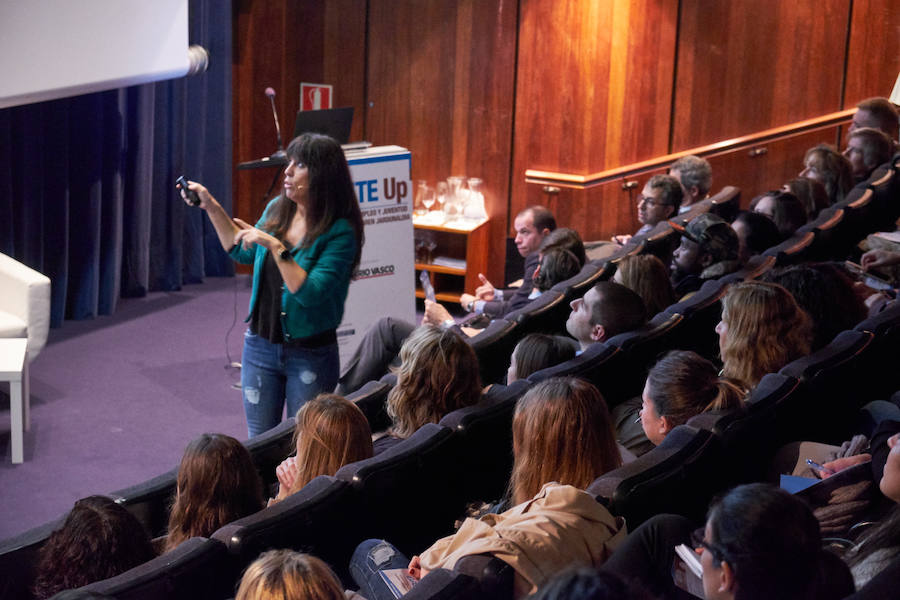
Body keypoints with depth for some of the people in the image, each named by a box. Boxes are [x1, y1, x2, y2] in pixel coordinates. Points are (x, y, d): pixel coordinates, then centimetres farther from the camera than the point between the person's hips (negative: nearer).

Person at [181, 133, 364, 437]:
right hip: (260, 346, 6)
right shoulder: (277, 209, 2)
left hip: (310, 356, -6)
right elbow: (243, 252, 20)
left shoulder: (340, 231, -18)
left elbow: (311, 293, -27)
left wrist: (275, 245, -28)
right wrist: (211, 206, 13)